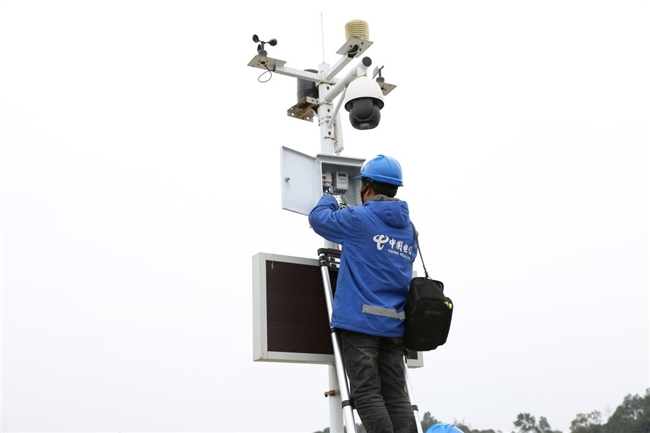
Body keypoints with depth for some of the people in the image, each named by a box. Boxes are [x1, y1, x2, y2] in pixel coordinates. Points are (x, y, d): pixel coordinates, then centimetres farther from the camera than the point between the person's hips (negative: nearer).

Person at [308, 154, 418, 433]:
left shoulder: (359, 219, -5)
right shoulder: (408, 229, 14)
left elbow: (318, 218, 7)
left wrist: (328, 200, 30)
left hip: (360, 321, -6)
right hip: (394, 326, 6)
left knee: (367, 395, -6)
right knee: (396, 396, 5)